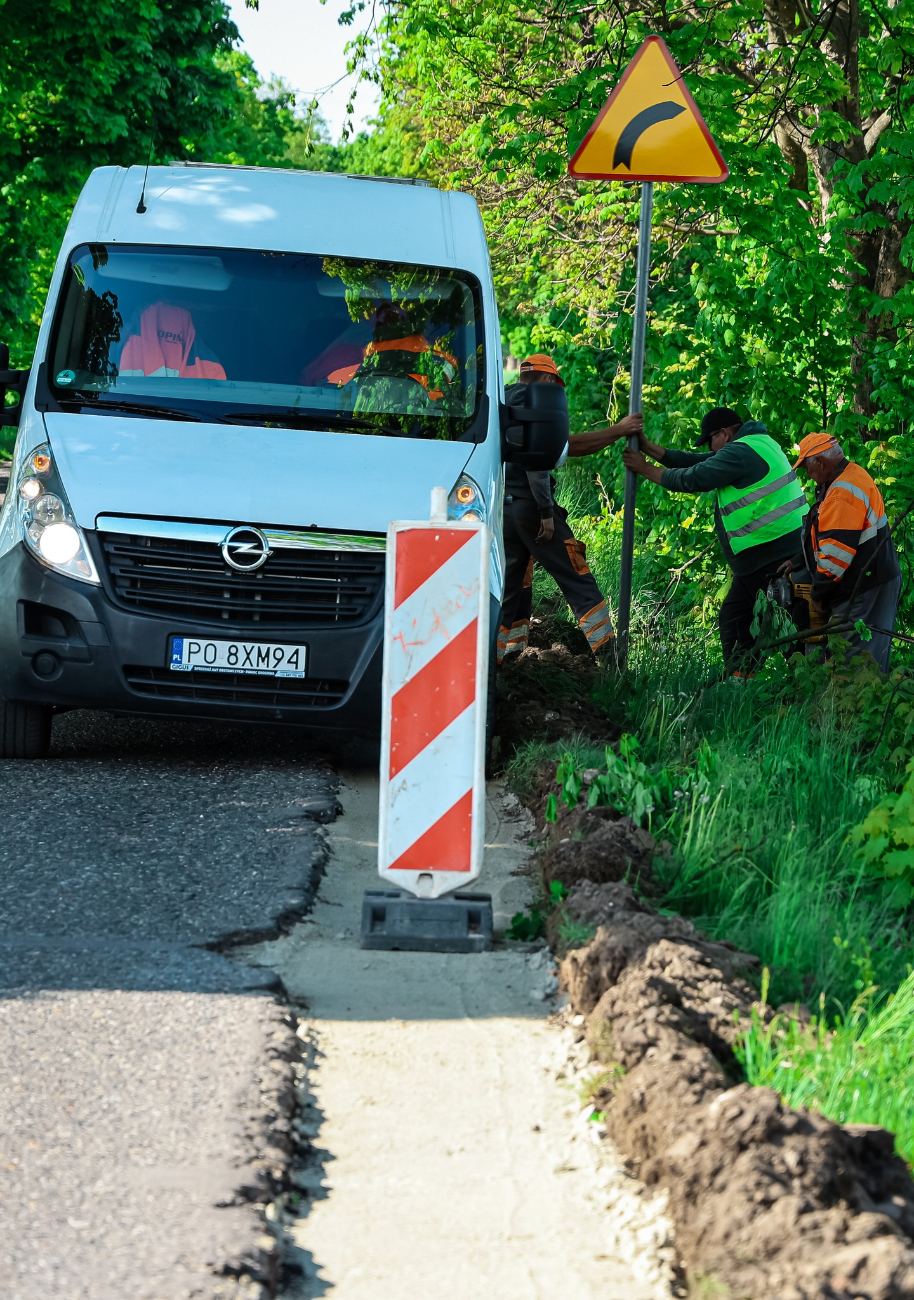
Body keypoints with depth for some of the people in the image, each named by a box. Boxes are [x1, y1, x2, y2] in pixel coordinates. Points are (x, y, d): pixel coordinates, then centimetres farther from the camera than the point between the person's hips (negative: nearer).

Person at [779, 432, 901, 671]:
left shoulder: (845, 492, -22)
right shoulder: (850, 476, 13)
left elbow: (836, 550, -25)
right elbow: (824, 534, 24)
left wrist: (818, 594, -14)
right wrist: (797, 561, 20)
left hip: (866, 592, -11)